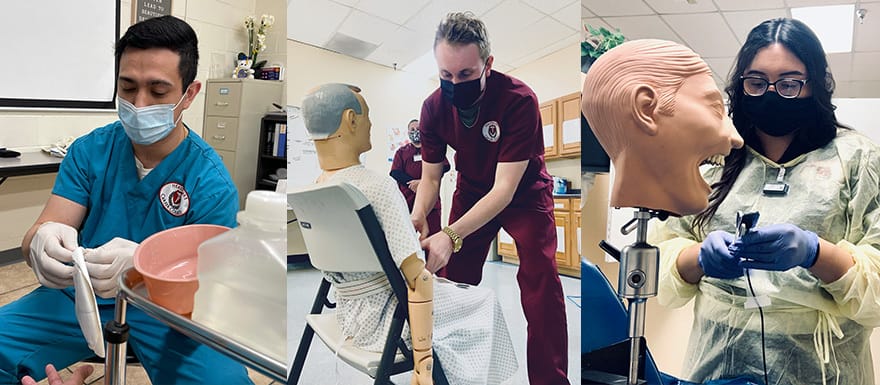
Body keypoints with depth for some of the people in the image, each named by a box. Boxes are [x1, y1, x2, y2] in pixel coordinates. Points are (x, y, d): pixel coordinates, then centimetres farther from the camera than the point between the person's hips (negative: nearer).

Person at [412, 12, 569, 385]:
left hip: (524, 194, -4)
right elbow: (430, 176, -9)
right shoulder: (434, 107, -19)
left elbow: (505, 188, -34)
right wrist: (418, 217, -31)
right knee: (454, 281, 3)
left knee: (540, 283, -18)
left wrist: (451, 235, -46)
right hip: (472, 192, 4)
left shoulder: (519, 100, -32)